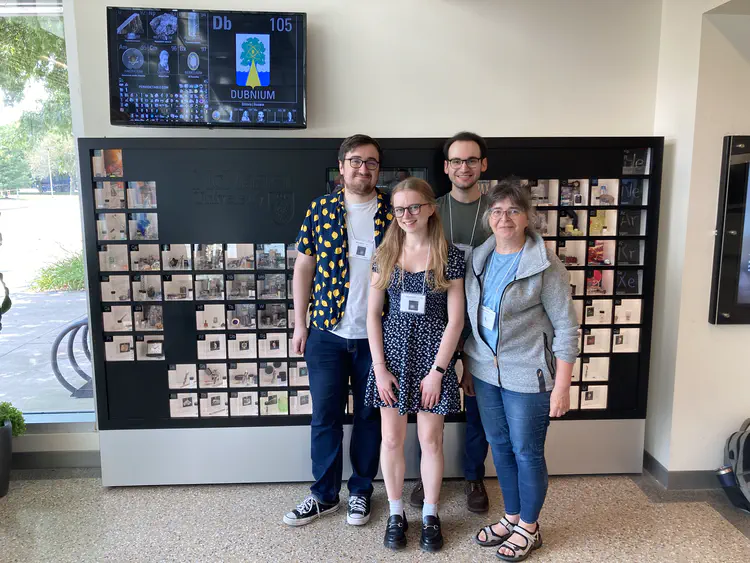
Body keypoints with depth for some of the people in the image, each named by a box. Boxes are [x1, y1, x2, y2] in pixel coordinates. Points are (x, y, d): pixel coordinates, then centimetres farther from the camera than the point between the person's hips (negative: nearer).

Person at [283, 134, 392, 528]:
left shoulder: (393, 213, 0)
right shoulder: (320, 209, 2)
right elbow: (303, 267, 4)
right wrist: (299, 324, 1)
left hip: (376, 334, 0)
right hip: (327, 333, 1)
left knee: (369, 415, 12)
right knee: (324, 415, 10)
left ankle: (361, 491, 31)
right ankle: (324, 494, 27)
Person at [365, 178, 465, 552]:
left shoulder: (450, 257, -6)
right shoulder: (385, 254, 2)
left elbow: (455, 319, -7)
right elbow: (373, 313, 1)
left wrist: (437, 371, -10)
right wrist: (379, 366, -5)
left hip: (433, 354, -2)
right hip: (392, 353, 2)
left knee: (431, 440, 9)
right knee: (392, 439, 10)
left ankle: (430, 515, 30)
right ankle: (396, 513, 30)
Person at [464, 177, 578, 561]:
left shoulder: (545, 266, -13)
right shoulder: (479, 258, 4)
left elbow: (566, 329, -12)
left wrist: (561, 386, -14)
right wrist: (467, 362, 12)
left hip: (527, 375, -5)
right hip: (485, 371, 6)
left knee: (527, 452, 8)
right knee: (500, 447, 17)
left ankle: (529, 528, 29)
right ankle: (511, 517, 37)